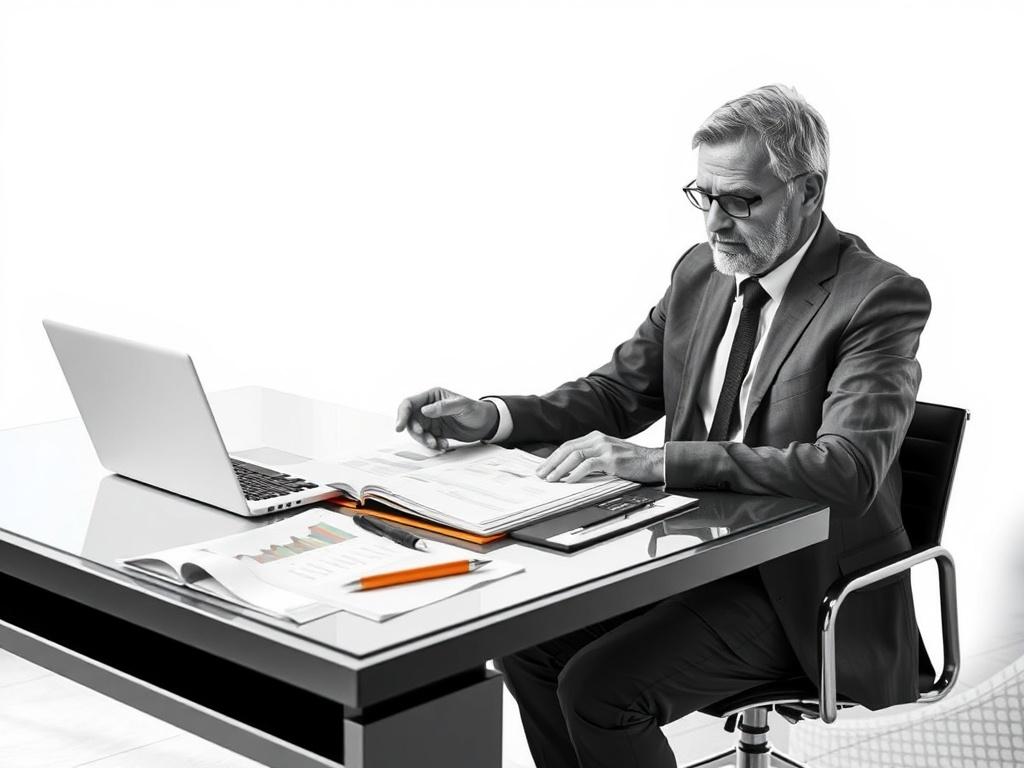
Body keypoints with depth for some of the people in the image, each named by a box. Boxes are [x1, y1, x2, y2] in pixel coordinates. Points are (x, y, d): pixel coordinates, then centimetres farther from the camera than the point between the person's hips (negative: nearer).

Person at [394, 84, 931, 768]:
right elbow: (619, 393, 12)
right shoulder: (701, 272, 5)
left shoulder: (881, 299, -18)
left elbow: (848, 470, -31)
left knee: (597, 686, -20)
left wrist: (657, 461, -37)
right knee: (529, 645, -5)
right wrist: (490, 419, -7)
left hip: (803, 591, -7)